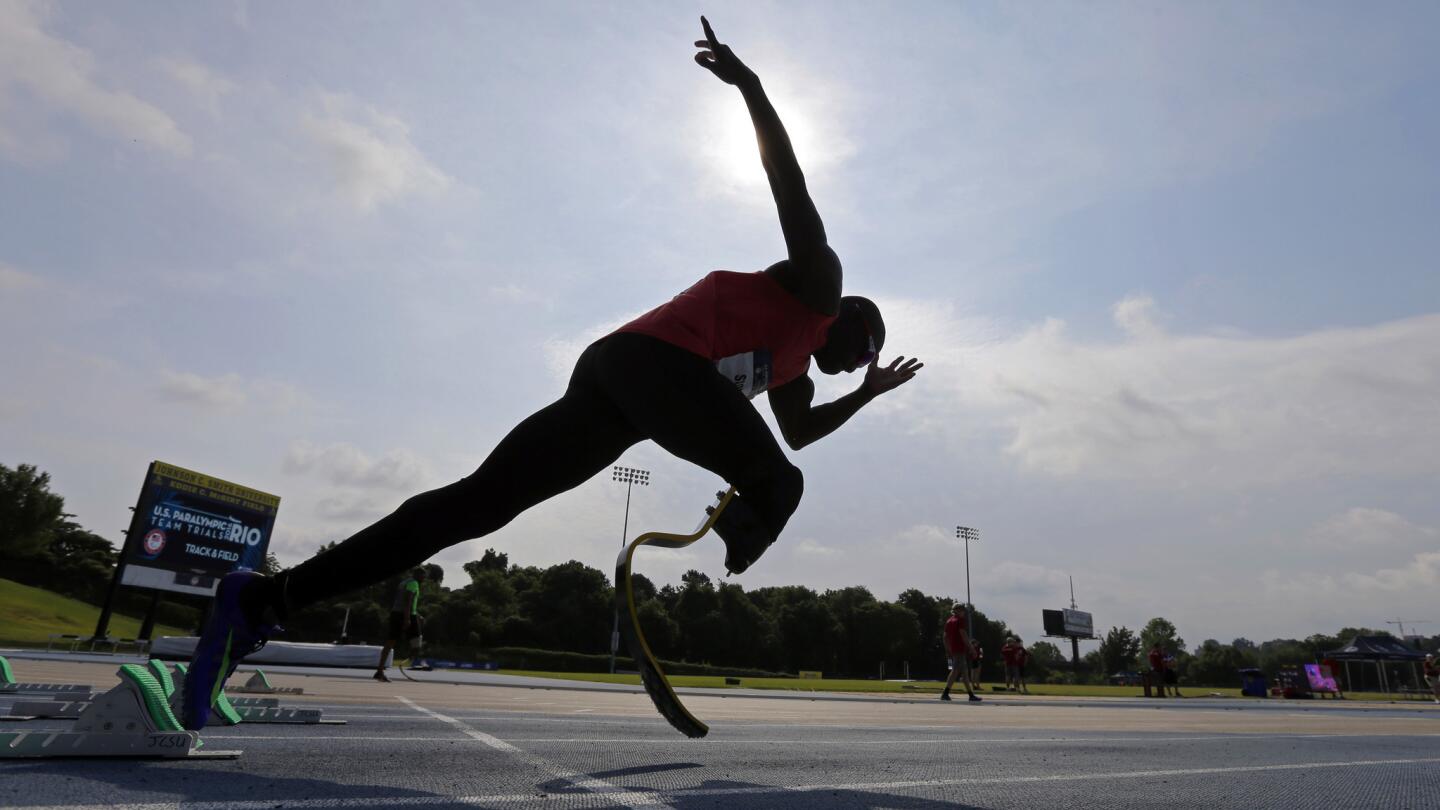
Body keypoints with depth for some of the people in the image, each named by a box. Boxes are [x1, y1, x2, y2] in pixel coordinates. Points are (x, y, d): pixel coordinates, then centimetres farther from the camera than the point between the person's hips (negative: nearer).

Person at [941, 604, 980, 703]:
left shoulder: (948, 621, 18)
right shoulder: (960, 620, -6)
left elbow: (945, 636, 17)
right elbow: (963, 634, -16)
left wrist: (948, 650, 19)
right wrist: (970, 645, -12)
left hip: (953, 649, 9)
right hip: (960, 649, -9)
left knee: (964, 672, 12)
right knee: (955, 671, -10)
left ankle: (971, 694, 15)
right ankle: (945, 693, -17)